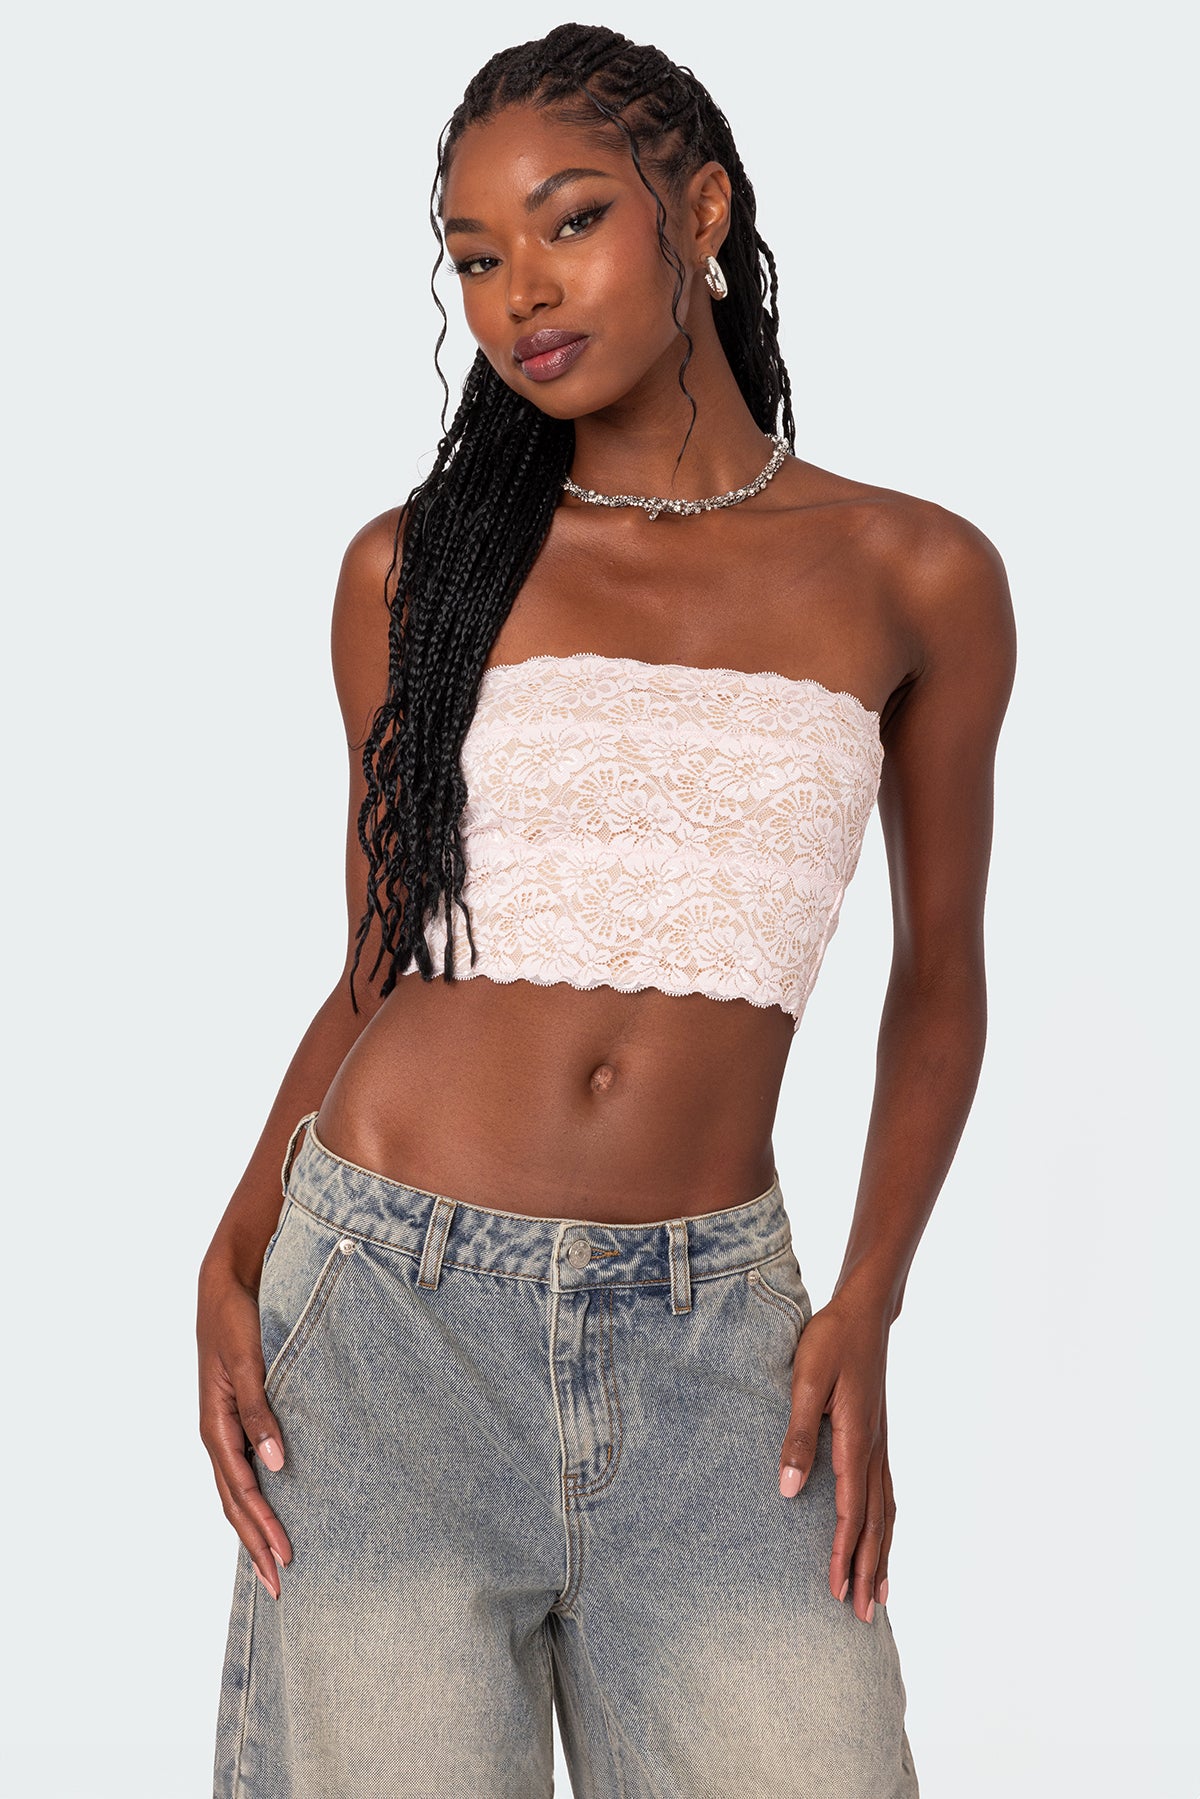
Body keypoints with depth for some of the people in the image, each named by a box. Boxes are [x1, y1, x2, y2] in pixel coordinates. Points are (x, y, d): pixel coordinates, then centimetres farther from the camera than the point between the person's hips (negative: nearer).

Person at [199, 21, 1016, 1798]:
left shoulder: (916, 578, 4)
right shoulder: (414, 567, 5)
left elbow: (939, 979, 12)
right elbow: (375, 966, 11)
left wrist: (864, 1311, 1)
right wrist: (230, 1268, -3)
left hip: (709, 1327, 0)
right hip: (393, 1294, 0)